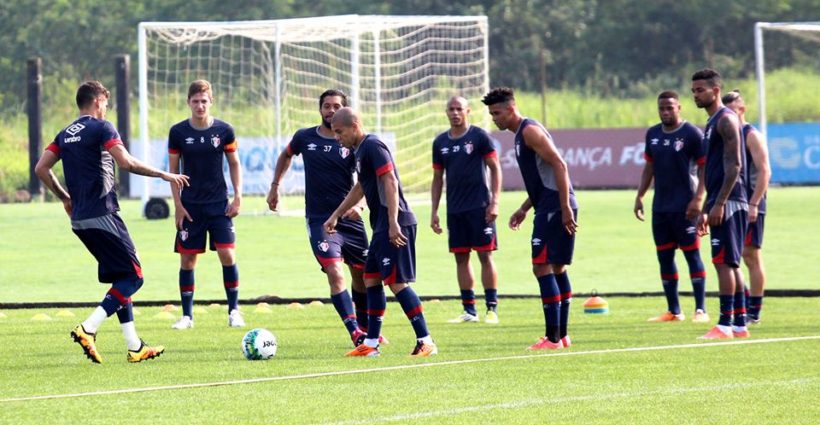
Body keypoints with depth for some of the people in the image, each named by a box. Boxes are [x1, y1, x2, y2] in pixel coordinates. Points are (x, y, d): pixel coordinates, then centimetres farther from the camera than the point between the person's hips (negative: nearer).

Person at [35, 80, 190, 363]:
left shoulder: (66, 135, 15)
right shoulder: (101, 128, -8)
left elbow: (41, 168, 15)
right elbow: (126, 162, -19)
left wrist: (64, 197, 25)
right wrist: (164, 175, -11)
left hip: (79, 220, 8)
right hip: (102, 216, -8)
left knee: (121, 278, 15)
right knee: (133, 277, -4)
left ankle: (134, 346, 11)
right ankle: (88, 329, -18)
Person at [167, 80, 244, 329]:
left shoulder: (224, 130, -2)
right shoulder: (178, 132, -2)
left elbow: (234, 163, 8)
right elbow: (173, 169, 4)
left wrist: (238, 196, -1)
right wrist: (178, 205, -2)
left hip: (219, 204, 0)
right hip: (190, 205, 0)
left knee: (228, 255, -9)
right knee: (187, 259, 0)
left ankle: (234, 311, 5)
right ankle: (187, 315, 10)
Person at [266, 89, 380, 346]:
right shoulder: (305, 138, 3)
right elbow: (286, 155, 26)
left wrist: (359, 204, -25)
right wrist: (275, 186, 23)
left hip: (350, 219, 1)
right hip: (319, 219, -1)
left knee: (362, 275, 10)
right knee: (335, 274, -18)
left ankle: (365, 328, 31)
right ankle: (355, 332, -24)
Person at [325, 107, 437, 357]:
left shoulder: (372, 146, -13)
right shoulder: (360, 150, 18)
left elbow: (390, 182, -21)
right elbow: (361, 188, 32)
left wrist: (393, 223, -26)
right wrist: (336, 215, 37)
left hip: (394, 226, -10)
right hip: (381, 227, 10)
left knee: (397, 282, -12)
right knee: (371, 280, 12)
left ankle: (425, 341, -12)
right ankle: (371, 343, 17)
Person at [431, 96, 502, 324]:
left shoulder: (479, 136, -3)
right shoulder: (440, 142, 10)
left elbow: (495, 169, -3)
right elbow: (437, 178, 17)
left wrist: (494, 202, -11)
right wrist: (434, 211, 12)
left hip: (479, 207, -5)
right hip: (454, 209, 5)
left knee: (485, 255, -5)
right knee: (461, 257, 5)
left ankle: (492, 308, -1)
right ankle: (469, 310, 11)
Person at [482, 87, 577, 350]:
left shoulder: (530, 131, -11)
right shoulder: (521, 134, 20)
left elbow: (559, 165, -20)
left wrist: (565, 208, -24)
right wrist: (524, 209, 23)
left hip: (554, 208, -11)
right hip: (549, 208, 11)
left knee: (542, 267, -11)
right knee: (557, 268, 13)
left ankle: (553, 338, -12)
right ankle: (562, 335, 18)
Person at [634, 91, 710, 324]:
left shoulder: (692, 134, -7)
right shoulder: (653, 134, 12)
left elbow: (704, 167, -9)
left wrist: (698, 199, -17)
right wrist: (639, 196, 14)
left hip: (684, 208, -7)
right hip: (660, 206, 7)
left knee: (692, 254, -5)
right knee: (664, 256, 8)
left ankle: (700, 310, -3)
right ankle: (673, 311, 15)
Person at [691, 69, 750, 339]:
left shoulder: (726, 120, -10)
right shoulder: (712, 123, 21)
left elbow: (734, 165, -18)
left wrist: (719, 204, -23)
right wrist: (705, 210, 23)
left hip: (728, 203, -10)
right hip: (719, 204, 10)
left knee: (724, 262, -12)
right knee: (729, 264, 10)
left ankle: (725, 324, -14)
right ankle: (739, 323, 12)